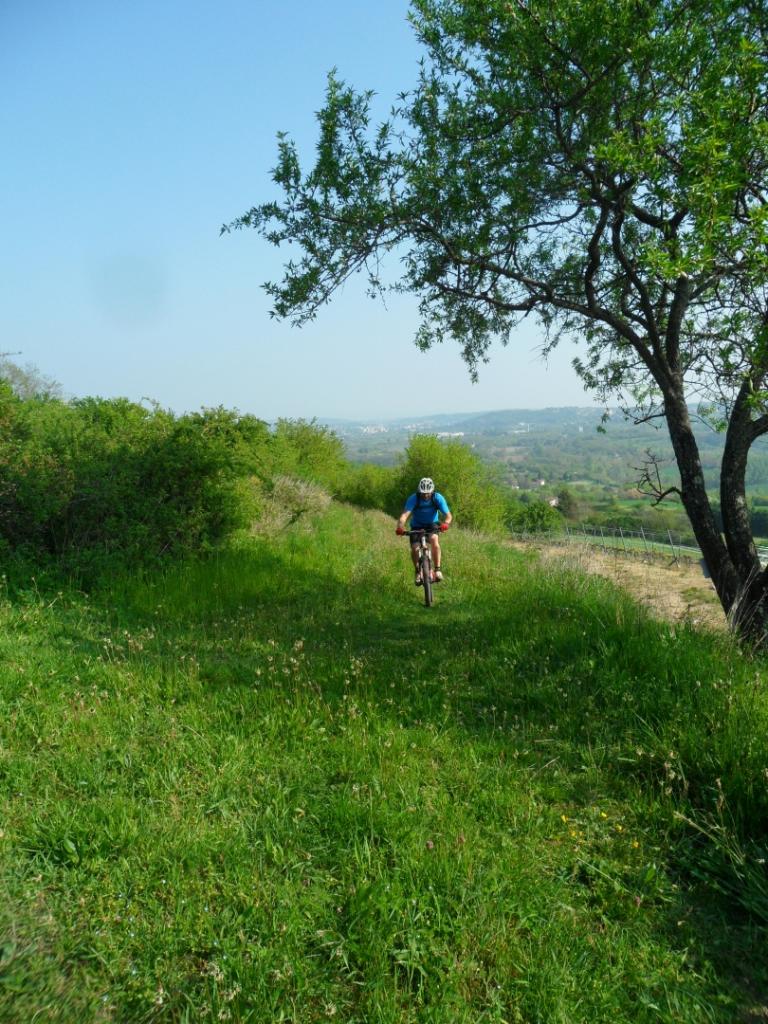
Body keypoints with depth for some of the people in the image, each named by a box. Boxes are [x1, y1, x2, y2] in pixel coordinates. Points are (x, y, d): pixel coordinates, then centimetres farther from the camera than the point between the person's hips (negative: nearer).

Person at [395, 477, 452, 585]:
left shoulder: (438, 498, -22)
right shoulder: (413, 498, -25)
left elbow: (448, 515, -28)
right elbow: (405, 514, -38)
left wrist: (445, 523, -52)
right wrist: (400, 527, -58)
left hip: (432, 525, 0)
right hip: (417, 526, 0)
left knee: (434, 539, -31)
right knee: (414, 549, -18)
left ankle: (437, 570, -22)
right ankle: (418, 572, 9)